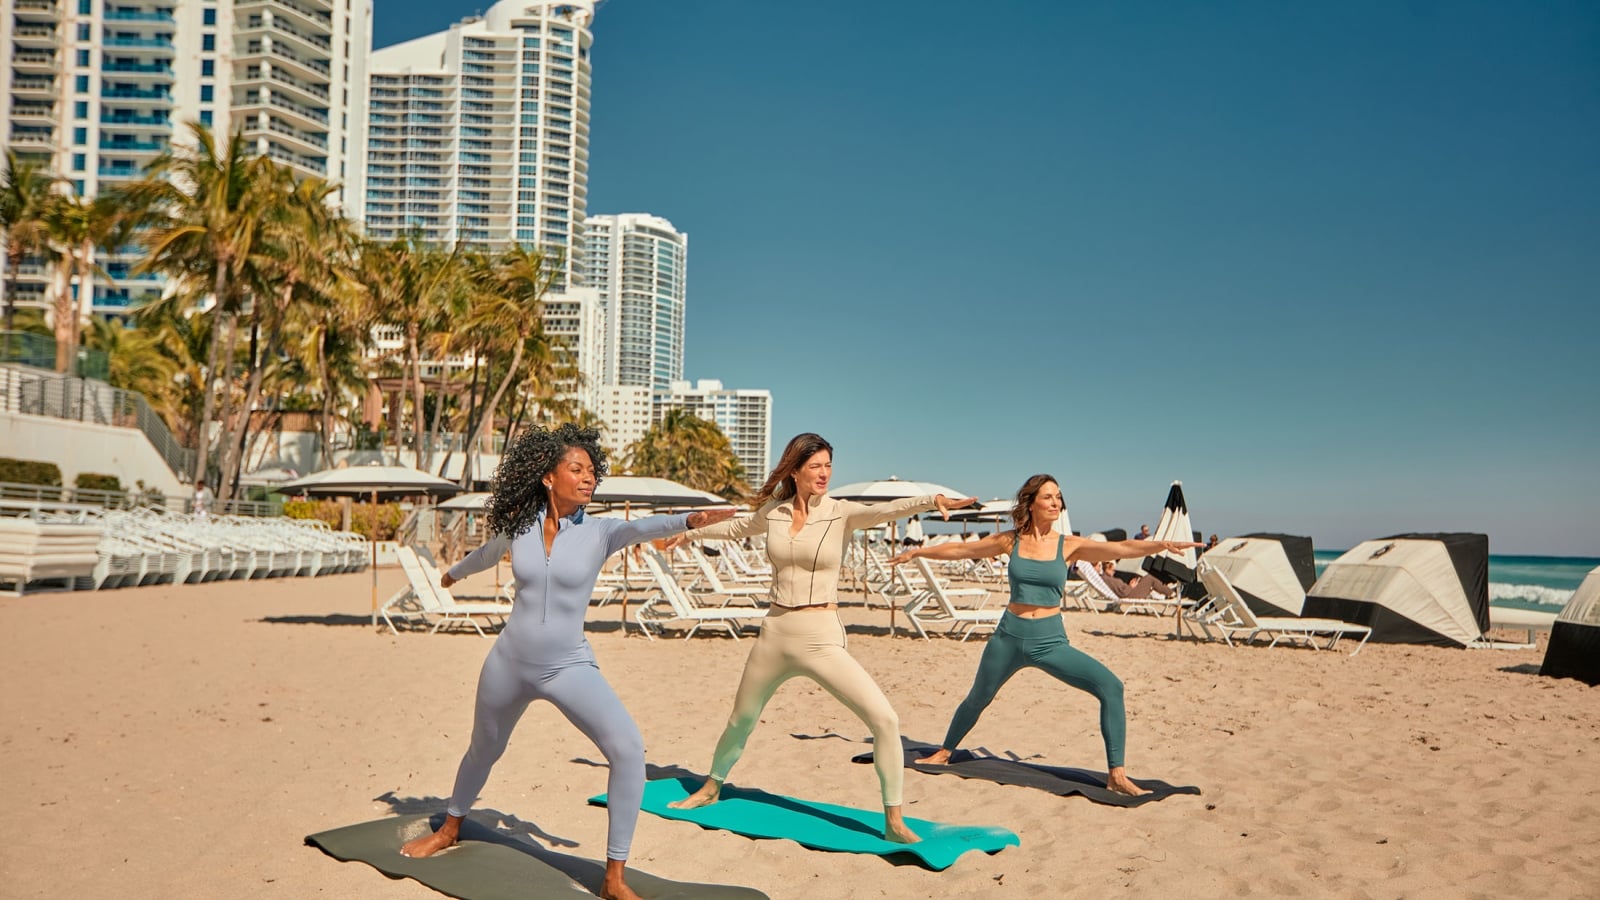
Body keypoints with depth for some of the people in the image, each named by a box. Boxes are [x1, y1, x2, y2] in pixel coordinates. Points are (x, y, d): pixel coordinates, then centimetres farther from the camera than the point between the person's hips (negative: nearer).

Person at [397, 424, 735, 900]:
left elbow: (643, 526, -35)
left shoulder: (598, 531, -12)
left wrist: (688, 520, -57)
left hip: (569, 667, -2)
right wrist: (454, 573, 40)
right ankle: (449, 830, 55)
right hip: (509, 663, 3)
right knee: (484, 749, 24)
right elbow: (487, 553, 19)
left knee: (629, 749, -22)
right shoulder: (519, 526, -5)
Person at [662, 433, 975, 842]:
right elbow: (736, 527, 23)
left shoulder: (841, 513, -8)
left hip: (822, 639, -3)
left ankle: (894, 821, -2)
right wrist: (689, 532, 37)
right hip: (774, 634, 4)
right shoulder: (773, 510, 2)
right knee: (741, 720, 21)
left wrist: (932, 499, -47)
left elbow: (887, 509, -28)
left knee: (885, 720, -17)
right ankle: (710, 788, 48)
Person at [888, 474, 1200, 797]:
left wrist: (1160, 544, -33)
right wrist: (917, 552, 15)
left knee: (1111, 687, -19)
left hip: (1051, 641, -1)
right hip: (1009, 637, 1)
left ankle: (1117, 775, -11)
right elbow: (960, 550, 10)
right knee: (977, 699, 17)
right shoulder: (1011, 541, -1)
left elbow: (1123, 548, -17)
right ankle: (944, 753, 44)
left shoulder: (1069, 545, -4)